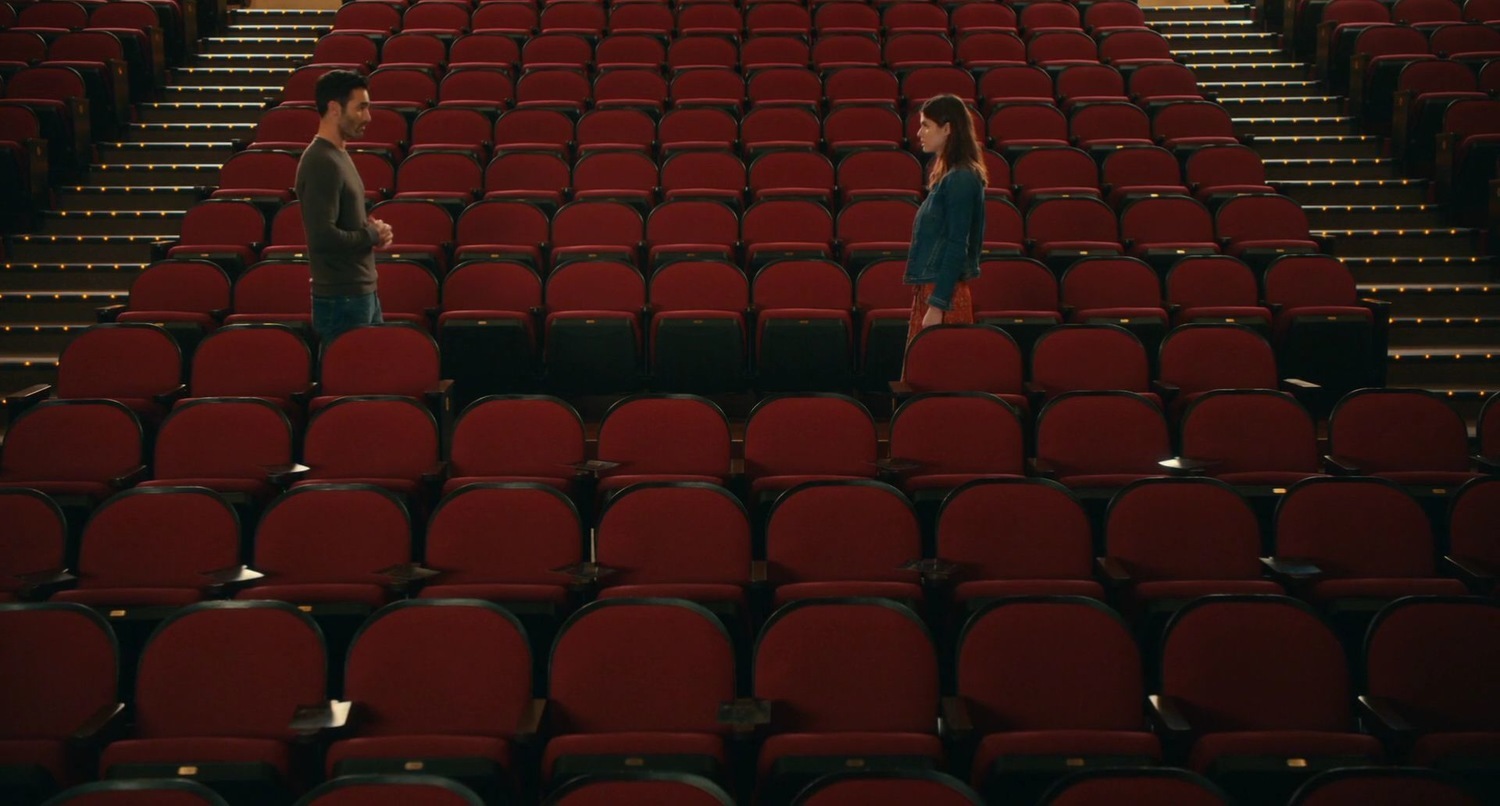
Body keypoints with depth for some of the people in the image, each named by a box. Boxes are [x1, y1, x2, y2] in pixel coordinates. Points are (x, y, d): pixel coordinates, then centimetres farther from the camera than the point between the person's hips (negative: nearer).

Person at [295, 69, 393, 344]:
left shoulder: (339, 155, 13)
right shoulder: (321, 163, -18)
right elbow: (323, 237, -25)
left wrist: (371, 229, 3)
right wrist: (373, 234, -11)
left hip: (362, 292, 10)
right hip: (341, 300, -10)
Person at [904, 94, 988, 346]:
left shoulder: (961, 179, -15)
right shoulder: (947, 176, 14)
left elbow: (957, 247, -19)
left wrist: (937, 306, -20)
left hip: (943, 293, -9)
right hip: (929, 289, 9)